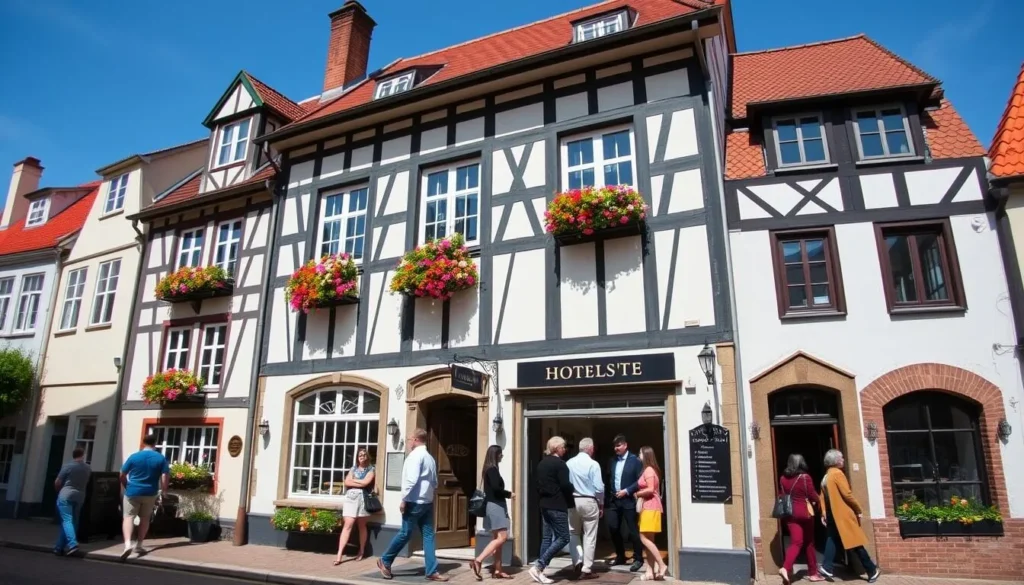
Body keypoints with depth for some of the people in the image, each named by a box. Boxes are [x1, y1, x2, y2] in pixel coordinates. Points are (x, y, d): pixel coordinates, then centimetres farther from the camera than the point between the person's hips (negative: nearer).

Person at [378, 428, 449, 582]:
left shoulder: (415, 455, -10)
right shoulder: (430, 458, 14)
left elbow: (411, 480, -20)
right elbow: (434, 483, 19)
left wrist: (404, 500, -15)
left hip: (414, 502, -7)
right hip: (428, 503, 7)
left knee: (405, 533, 3)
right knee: (428, 536, 4)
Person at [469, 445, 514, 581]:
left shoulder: (490, 469, 15)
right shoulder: (492, 469, -12)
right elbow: (496, 488, -22)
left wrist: (506, 495, 7)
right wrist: (509, 494, -8)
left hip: (495, 506, 10)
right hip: (495, 506, -10)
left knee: (497, 538, 10)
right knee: (502, 537, -13)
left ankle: (497, 570, 11)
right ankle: (478, 561, -18)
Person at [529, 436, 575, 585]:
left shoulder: (541, 463, 11)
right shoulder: (559, 463, -13)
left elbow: (538, 484, 14)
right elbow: (565, 485, -17)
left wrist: (542, 498, 18)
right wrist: (571, 502, -1)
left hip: (544, 505, 8)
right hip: (557, 506, -8)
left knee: (546, 538, 11)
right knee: (563, 538, -2)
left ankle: (540, 571, 7)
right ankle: (537, 566, -8)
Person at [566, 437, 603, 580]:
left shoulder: (569, 463, -1)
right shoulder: (593, 464, -11)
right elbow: (599, 487, -12)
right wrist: (601, 504, 3)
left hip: (573, 501, 3)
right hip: (589, 502, -3)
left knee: (574, 534, 17)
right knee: (589, 537, 7)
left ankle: (578, 563, 5)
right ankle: (586, 570, 10)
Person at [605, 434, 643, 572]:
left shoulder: (635, 460, -6)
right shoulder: (612, 461, 10)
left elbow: (640, 481, -11)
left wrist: (626, 491, -14)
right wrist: (610, 493, 3)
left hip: (628, 500, -5)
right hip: (614, 500, 5)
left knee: (633, 530, 0)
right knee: (613, 528, 6)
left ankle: (638, 559, 14)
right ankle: (620, 556, 23)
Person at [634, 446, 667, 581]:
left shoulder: (649, 470, -13)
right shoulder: (648, 470, 18)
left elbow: (650, 489, -21)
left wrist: (637, 494, -9)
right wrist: (640, 494, 3)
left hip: (650, 507, -10)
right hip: (647, 507, 10)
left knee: (645, 539, -11)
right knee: (648, 540, 7)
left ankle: (662, 565, -8)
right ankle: (650, 571, 7)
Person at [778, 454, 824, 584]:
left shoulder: (783, 478, 3)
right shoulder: (805, 477, -9)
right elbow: (812, 495, -4)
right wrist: (818, 503, 16)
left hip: (790, 513, 3)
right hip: (805, 512, -3)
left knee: (796, 542, 0)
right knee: (809, 543, 13)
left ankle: (785, 568, -20)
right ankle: (812, 573, 21)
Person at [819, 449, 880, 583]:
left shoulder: (825, 477, 14)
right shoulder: (838, 473, -12)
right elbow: (847, 494, -16)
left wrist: (824, 514, 11)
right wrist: (858, 510, -6)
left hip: (832, 515, 7)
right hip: (844, 514, -7)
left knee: (832, 540, 6)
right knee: (856, 543, 1)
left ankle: (826, 567, -3)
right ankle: (872, 571, 11)